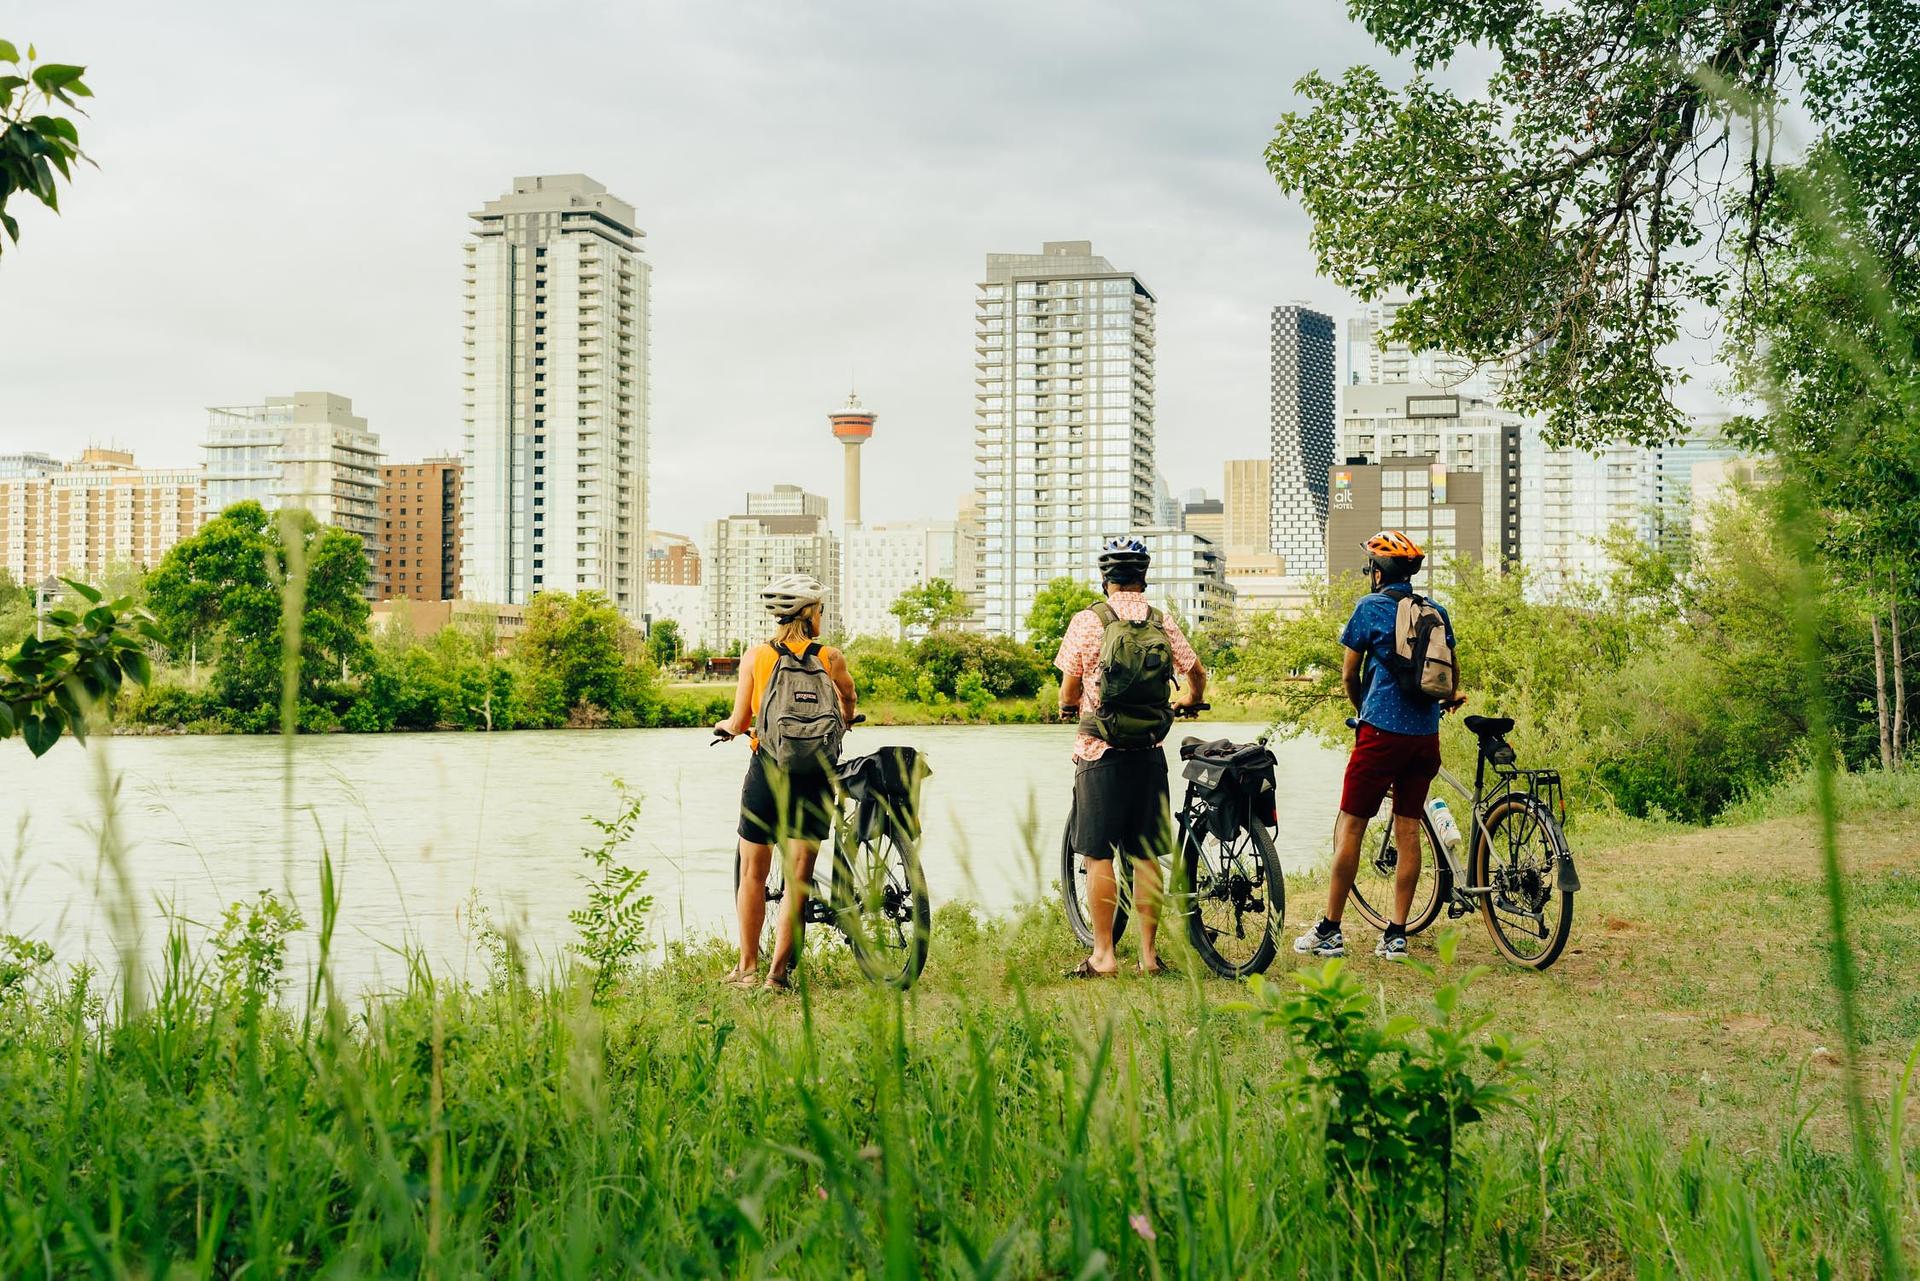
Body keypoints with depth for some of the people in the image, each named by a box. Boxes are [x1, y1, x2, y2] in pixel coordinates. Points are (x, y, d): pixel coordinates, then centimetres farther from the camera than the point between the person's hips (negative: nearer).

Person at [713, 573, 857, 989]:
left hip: (766, 768, 0)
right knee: (798, 879, 4)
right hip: (814, 774, 0)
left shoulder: (755, 657, -2)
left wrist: (724, 727, 23)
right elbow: (848, 703, 17)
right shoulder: (831, 658, -1)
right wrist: (844, 723, 40)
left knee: (752, 876, 13)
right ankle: (778, 972, 2)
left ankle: (747, 968, 18)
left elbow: (739, 723, -1)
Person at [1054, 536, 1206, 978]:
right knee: (1146, 855, 9)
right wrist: (1188, 701, 35)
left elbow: (1069, 689, -2)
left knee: (1098, 856, 1)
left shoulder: (1088, 621, -6)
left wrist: (1068, 708, 22)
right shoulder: (1163, 623, 3)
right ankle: (1149, 953, 12)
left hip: (1100, 751, -3)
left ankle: (1103, 955, 2)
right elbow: (1196, 674, 13)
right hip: (1149, 753, 3)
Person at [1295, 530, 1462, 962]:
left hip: (1382, 730, -5)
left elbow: (1349, 675, 2)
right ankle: (1396, 935, 8)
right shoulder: (1437, 612, 10)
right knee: (1408, 828, 7)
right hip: (1426, 734, 5)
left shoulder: (1370, 607, -3)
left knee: (1350, 826, 1)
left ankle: (1330, 930, 3)